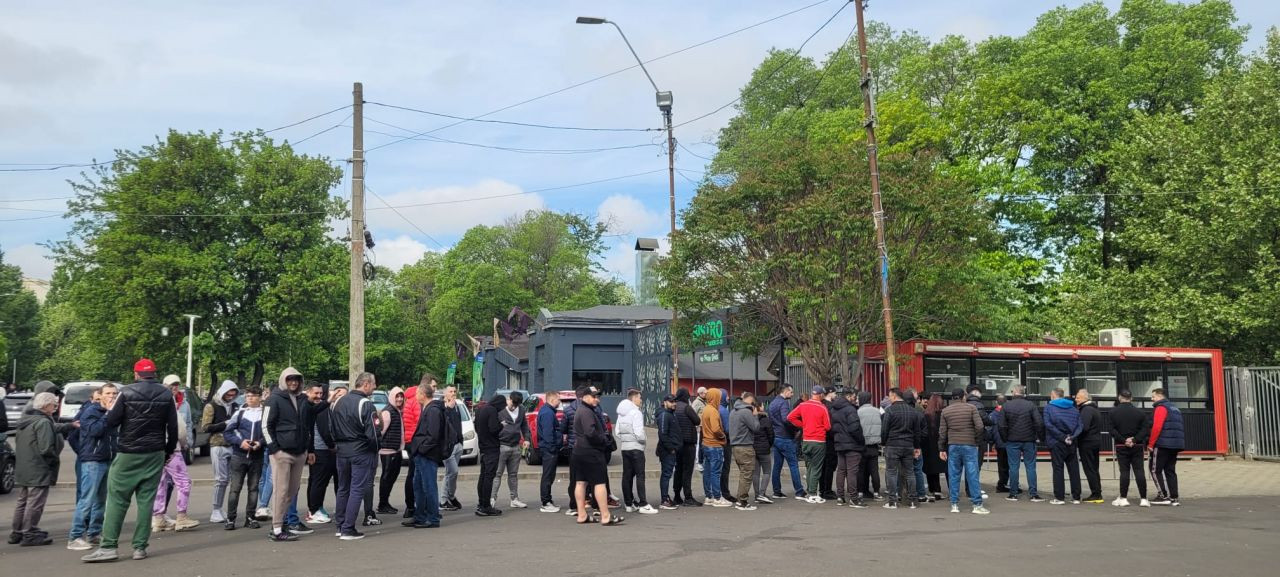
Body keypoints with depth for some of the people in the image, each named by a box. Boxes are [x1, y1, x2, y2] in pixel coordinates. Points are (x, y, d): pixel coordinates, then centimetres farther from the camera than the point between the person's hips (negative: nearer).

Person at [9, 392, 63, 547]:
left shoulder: (25, 421, 14)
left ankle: (17, 533, 25)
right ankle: (29, 534, 0)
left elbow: (19, 445, 22)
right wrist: (56, 459, -6)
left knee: (22, 501, 17)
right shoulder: (43, 422, -17)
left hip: (22, 469, 10)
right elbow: (46, 448, -23)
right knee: (35, 502, -3)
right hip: (38, 470, -10)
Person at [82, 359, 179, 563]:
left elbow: (110, 422, -7)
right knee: (146, 500, 5)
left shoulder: (127, 393, -7)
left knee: (117, 499, 3)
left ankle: (108, 546, -1)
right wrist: (168, 451, 14)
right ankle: (140, 547, 6)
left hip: (128, 454, -3)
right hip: (155, 455, 3)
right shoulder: (166, 395, 3)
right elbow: (173, 427, 3)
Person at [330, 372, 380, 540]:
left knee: (343, 488, 17)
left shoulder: (337, 402, 7)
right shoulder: (366, 404, -16)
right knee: (357, 490, -2)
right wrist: (375, 451, -1)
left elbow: (331, 427, 12)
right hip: (361, 452, -7)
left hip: (342, 451, 7)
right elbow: (372, 433, -17)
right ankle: (348, 529, -2)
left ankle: (340, 526, 23)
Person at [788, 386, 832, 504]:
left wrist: (803, 425, 9)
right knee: (816, 469, 1)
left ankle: (809, 491, 21)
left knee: (809, 468, 16)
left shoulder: (802, 405, 0)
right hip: (819, 442, -4)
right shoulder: (823, 408, -11)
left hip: (806, 441, 5)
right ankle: (812, 495, 0)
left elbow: (790, 417, 1)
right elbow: (828, 427, -10)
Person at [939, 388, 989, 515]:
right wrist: (977, 440, 5)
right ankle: (977, 505, -1)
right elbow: (979, 426, -9)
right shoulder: (971, 408, -1)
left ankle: (954, 504, 8)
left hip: (953, 446, 2)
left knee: (953, 475, 6)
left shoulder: (945, 411, 6)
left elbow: (942, 432, 5)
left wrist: (941, 449, 10)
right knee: (972, 475, 0)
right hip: (969, 445, -2)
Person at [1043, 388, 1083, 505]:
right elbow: (1079, 426, 1)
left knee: (1058, 469, 1)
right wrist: (1072, 436, -9)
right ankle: (1076, 497, 11)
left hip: (1056, 443, -4)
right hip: (1071, 444, 4)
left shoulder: (1049, 408, -2)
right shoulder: (1073, 409, 11)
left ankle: (1059, 497, -1)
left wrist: (1063, 437, -14)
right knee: (1074, 470, 8)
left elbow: (1049, 425, -14)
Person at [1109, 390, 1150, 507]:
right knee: (1139, 471, 3)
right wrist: (1135, 439, -10)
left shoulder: (1113, 412, -3)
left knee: (1124, 471, 2)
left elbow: (1112, 430, -10)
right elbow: (1145, 430, -5)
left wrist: (1123, 440, -9)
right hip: (1137, 446, 1)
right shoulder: (1139, 412, 2)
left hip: (1121, 446, -1)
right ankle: (1143, 499, 1)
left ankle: (1123, 498, 3)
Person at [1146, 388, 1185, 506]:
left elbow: (1156, 427, -17)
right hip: (1176, 445, 9)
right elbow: (1179, 428, 23)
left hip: (1162, 445, -9)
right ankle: (1173, 498, 8)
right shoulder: (1175, 409, 22)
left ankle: (1164, 496, -7)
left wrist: (1150, 444, -12)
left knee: (1156, 470, -2)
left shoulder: (1161, 408, -8)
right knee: (1170, 471, 11)